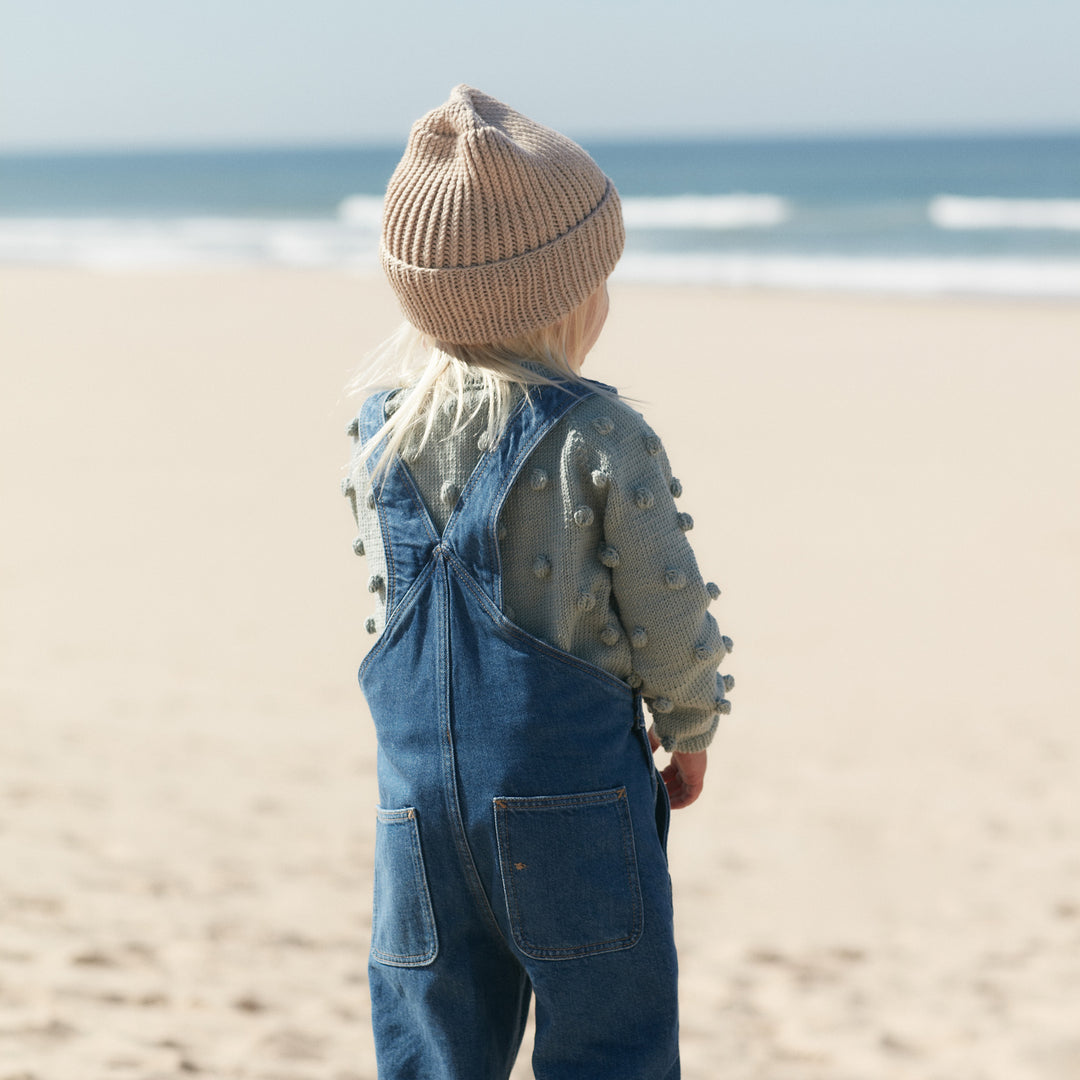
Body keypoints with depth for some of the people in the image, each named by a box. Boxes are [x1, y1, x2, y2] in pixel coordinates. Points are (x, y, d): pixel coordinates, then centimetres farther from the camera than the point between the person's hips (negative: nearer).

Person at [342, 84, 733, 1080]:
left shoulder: (380, 428, 4)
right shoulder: (601, 437, -10)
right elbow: (667, 612, -4)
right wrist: (690, 733, 9)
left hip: (419, 789, 5)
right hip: (573, 791, -4)